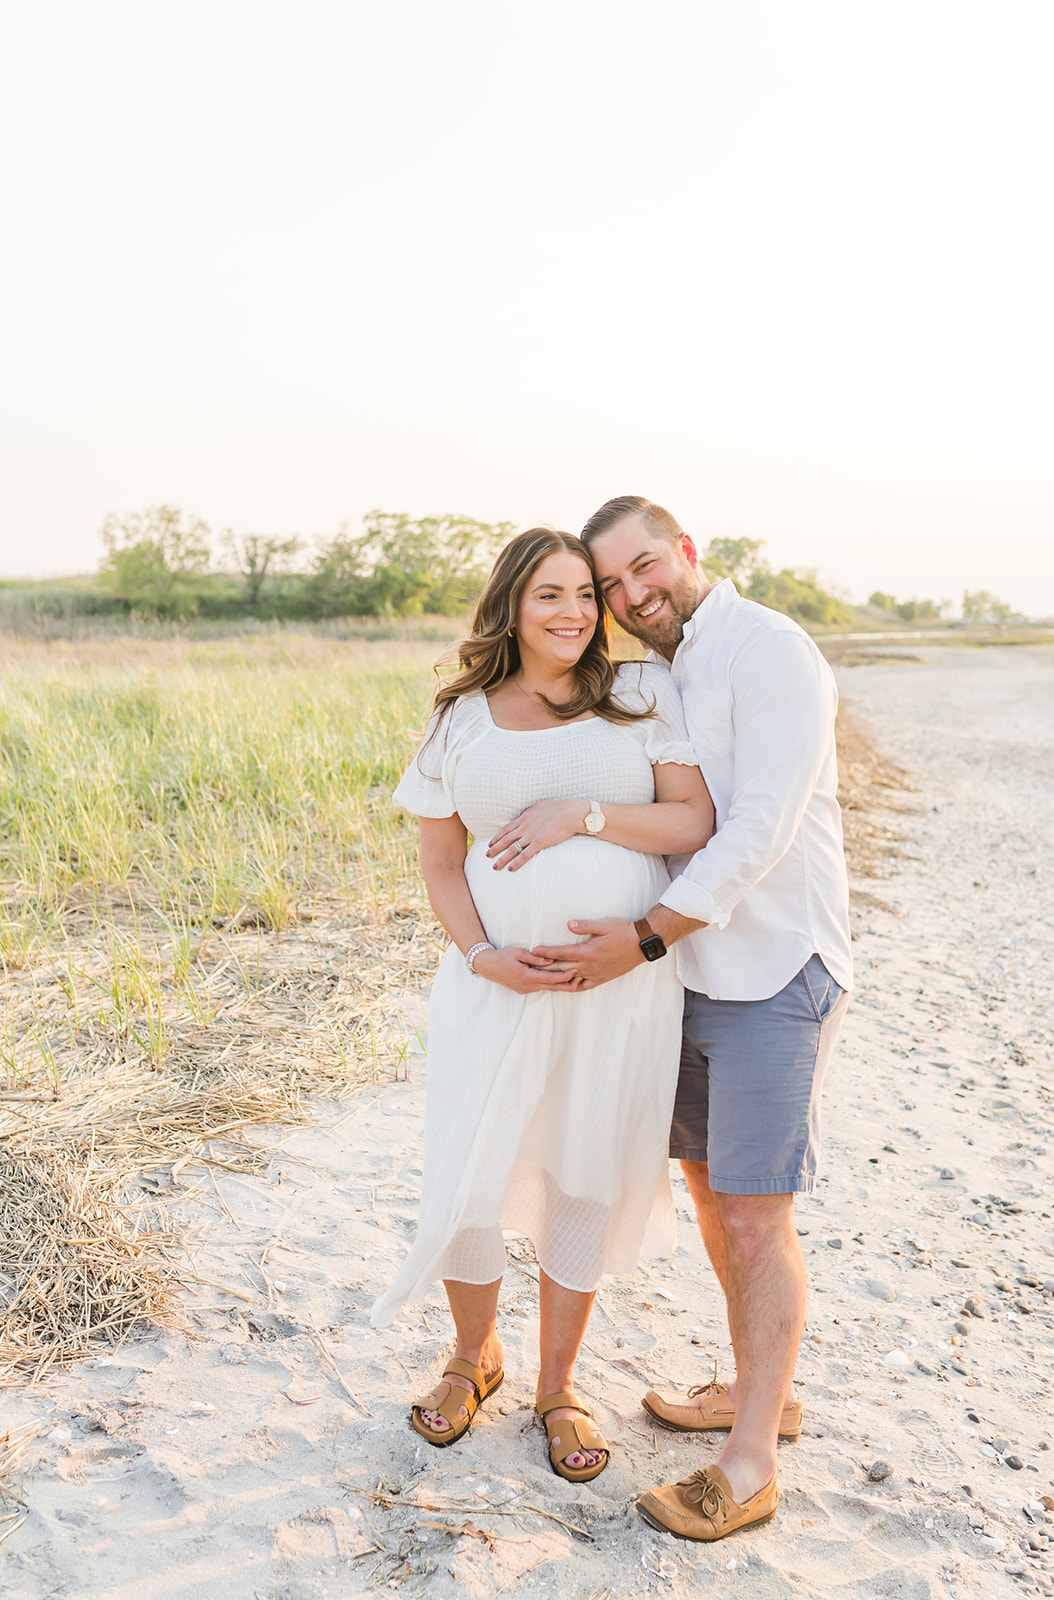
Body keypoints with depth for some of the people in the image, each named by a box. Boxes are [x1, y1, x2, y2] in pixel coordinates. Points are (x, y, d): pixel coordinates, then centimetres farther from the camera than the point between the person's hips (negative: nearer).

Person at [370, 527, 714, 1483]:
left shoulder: (640, 694, 2)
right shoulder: (464, 722, 4)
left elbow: (696, 821, -5)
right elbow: (440, 863, 7)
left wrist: (583, 813, -17)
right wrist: (482, 955, -10)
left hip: (620, 988, 0)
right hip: (498, 984, 1)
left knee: (584, 1189, 12)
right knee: (465, 1188, 4)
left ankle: (559, 1387, 35)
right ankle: (475, 1358, 36)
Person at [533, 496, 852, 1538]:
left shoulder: (769, 651, -14)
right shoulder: (656, 679, 13)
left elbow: (760, 830, -22)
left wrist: (642, 937, -22)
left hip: (774, 979, -8)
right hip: (692, 974, 9)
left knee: (756, 1216, -2)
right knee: (710, 1190, 16)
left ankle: (748, 1468, 12)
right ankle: (760, 1392, 35)